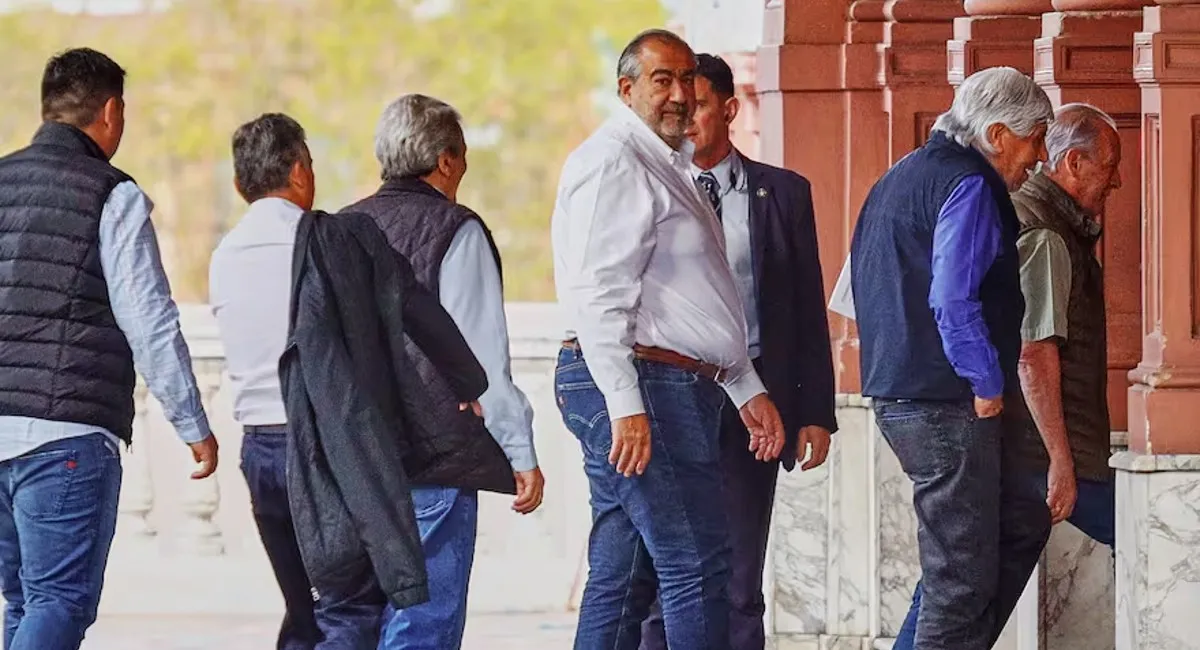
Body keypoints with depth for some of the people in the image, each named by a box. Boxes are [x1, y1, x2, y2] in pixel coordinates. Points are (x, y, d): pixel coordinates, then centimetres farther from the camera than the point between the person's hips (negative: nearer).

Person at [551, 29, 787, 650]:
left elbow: (697, 306, 28)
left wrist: (747, 388, 23)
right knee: (697, 565, -11)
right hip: (641, 388, -10)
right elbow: (599, 295, -17)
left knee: (621, 577, 8)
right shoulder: (613, 161, -9)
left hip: (678, 387, 10)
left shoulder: (671, 167, 23)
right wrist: (626, 404, -23)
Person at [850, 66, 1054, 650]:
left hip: (897, 397, 10)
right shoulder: (967, 185, -14)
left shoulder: (904, 177, 18)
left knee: (1021, 524, 19)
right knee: (962, 576, -5)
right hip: (945, 405, -10)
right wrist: (988, 387, -13)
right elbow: (954, 301, -24)